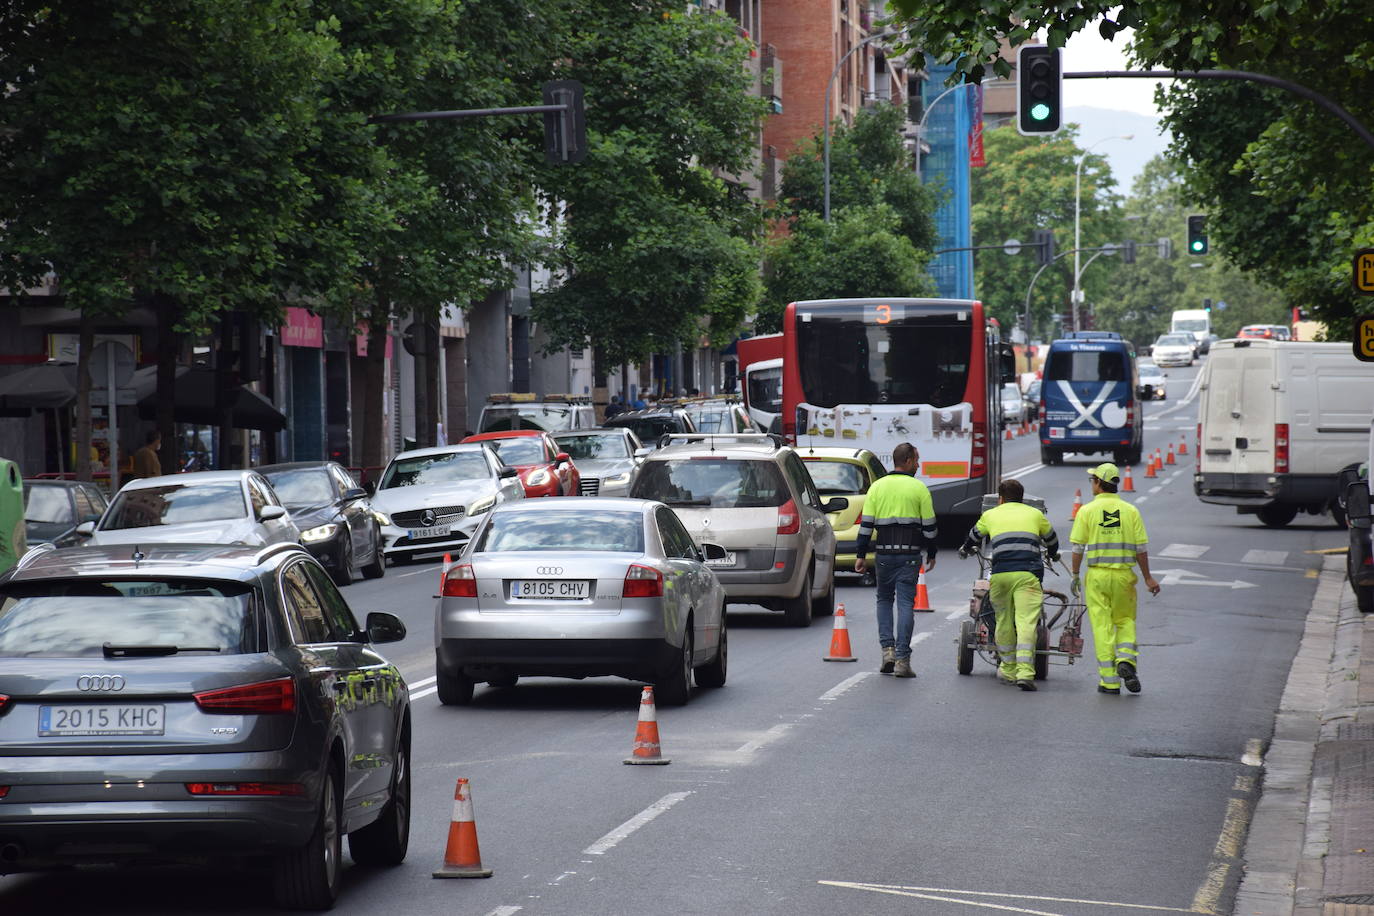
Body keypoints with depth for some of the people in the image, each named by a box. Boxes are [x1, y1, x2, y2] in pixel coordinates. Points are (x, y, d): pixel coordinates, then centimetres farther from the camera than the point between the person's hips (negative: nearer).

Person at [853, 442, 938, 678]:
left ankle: (887, 648, 4)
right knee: (906, 604, 0)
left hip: (883, 553, 2)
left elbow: (866, 524, 1)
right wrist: (931, 554, 12)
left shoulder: (877, 487, 3)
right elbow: (929, 526, 0)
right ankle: (902, 659, -4)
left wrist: (861, 555, 5)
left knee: (884, 599, 18)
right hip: (910, 554, -2)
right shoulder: (919, 489, -2)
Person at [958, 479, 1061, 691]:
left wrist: (965, 550, 62)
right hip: (1028, 574, -1)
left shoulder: (990, 515, 20)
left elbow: (973, 536, 39)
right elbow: (1051, 538, 38)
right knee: (1026, 622, -7)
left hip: (1000, 574, 1)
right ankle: (1025, 672, -19)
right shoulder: (1035, 514, 21)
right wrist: (1053, 554, 60)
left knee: (1004, 622, 15)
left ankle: (1008, 670, 25)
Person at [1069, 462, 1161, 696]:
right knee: (1125, 621, 19)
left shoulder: (1087, 511, -3)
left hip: (1097, 574, -1)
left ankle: (1109, 681, 2)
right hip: (1124, 574, 2)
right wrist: (1148, 578, 8)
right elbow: (1141, 548, 2)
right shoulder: (1130, 511, 2)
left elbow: (1078, 547, -3)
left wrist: (1075, 576, 7)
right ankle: (1126, 661, -5)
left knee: (1102, 626, 3)